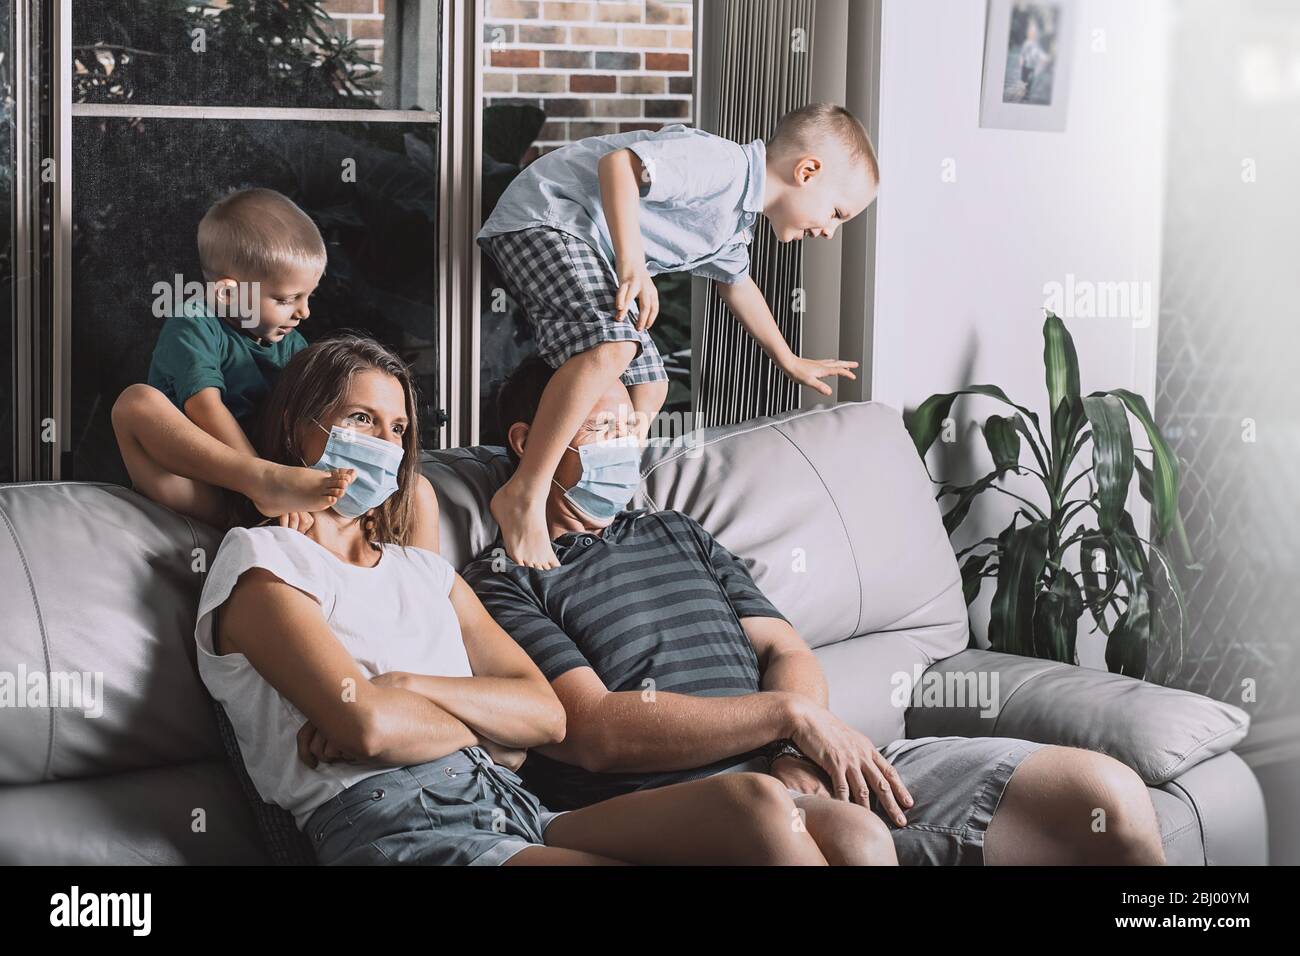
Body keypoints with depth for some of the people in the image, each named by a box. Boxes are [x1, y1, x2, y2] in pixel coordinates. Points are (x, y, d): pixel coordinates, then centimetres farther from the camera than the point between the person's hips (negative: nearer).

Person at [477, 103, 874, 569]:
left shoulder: (735, 227, 15)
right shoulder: (724, 163, -19)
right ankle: (523, 495, -29)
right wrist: (633, 266, -32)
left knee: (647, 390, 6)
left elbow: (735, 283, 36)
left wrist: (789, 361, 46)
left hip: (593, 256, 11)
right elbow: (617, 162, -29)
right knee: (611, 346, -31)